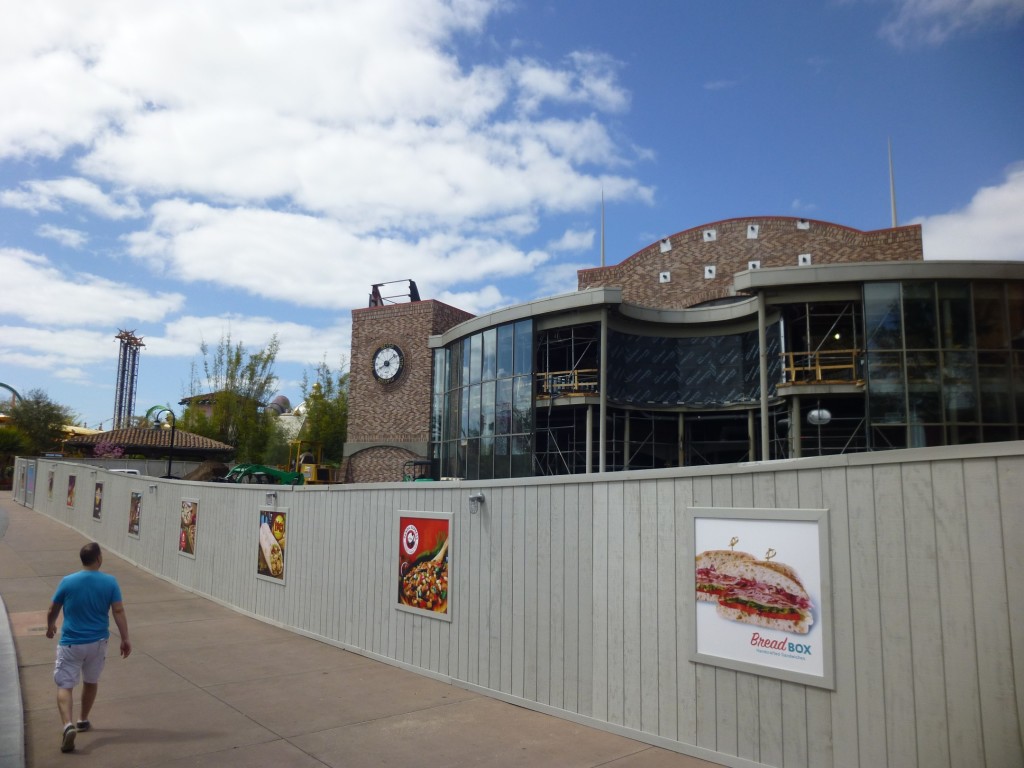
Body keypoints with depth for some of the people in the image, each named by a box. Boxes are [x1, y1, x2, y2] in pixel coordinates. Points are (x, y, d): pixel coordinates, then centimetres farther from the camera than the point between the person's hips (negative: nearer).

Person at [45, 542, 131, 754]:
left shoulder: (67, 582, -8)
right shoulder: (110, 582, -9)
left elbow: (52, 611, 4)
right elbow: (119, 611, -10)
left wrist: (50, 626, 26)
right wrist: (125, 639, -3)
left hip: (71, 643, -2)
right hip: (97, 642, 2)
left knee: (65, 686, 2)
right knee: (91, 681, 22)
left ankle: (68, 725, -19)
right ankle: (83, 720, 36)